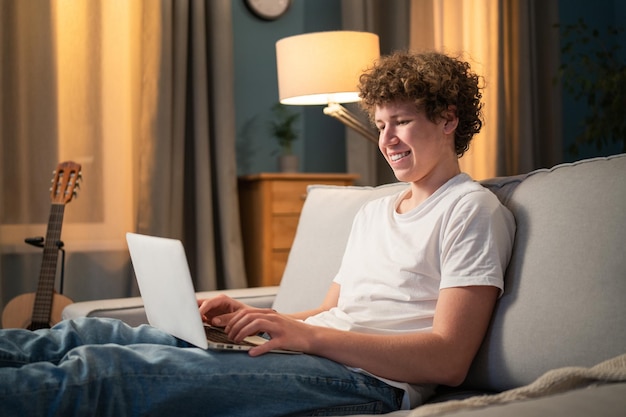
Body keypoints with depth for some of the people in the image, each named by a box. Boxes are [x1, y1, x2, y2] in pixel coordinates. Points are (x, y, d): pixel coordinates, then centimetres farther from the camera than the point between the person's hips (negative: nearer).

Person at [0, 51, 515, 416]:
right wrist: (252, 316, 5)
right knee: (87, 333, -7)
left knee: (102, 369, -26)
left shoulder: (472, 209, 0)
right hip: (306, 354, 8)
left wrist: (307, 335, -19)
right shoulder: (374, 212, 27)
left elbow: (448, 360, -12)